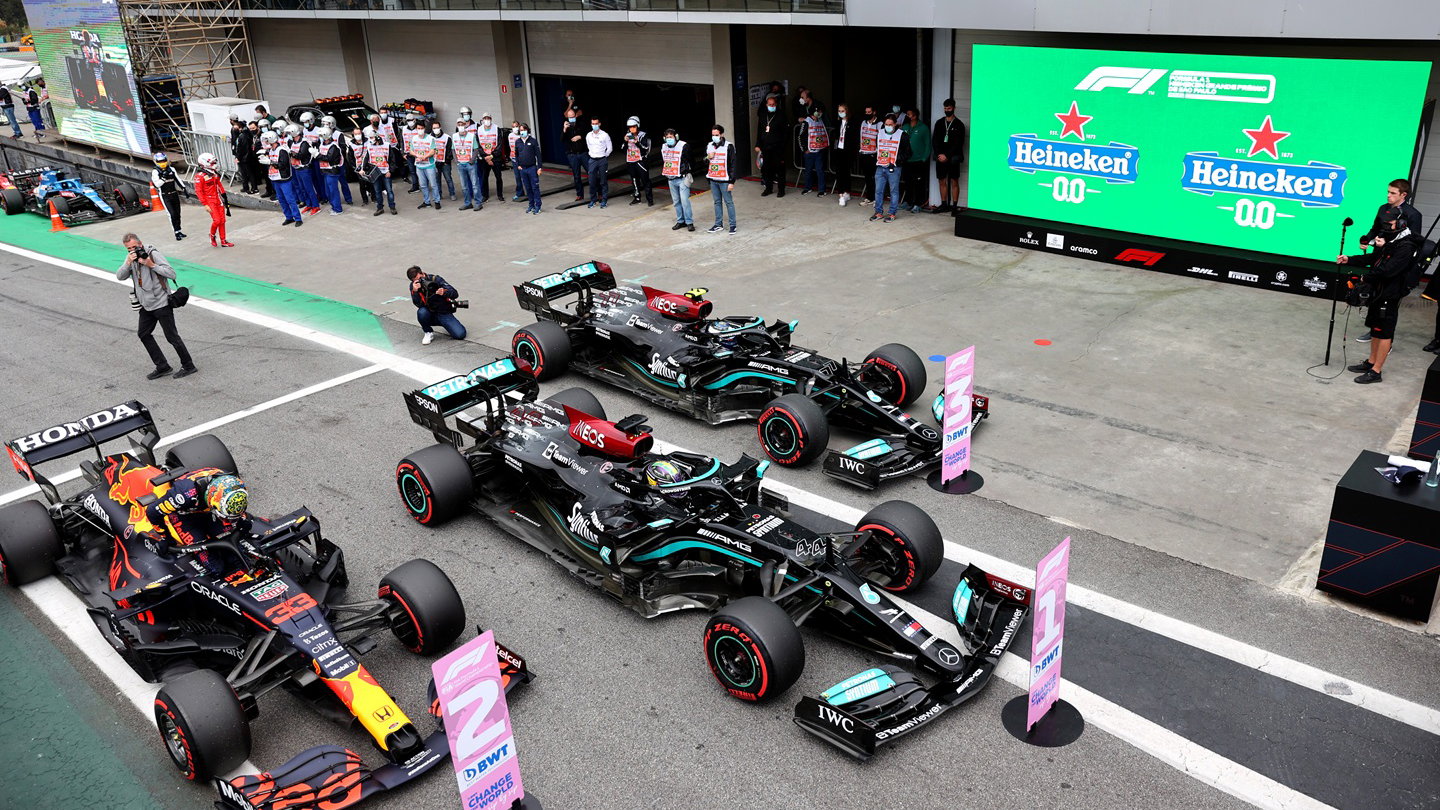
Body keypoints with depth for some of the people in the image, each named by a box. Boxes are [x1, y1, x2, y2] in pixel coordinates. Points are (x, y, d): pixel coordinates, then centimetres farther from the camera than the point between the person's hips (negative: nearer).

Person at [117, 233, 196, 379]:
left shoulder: (153, 254, -13)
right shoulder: (131, 258, 6)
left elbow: (172, 274, -21)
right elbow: (120, 276, -5)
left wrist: (152, 265, -26)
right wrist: (128, 263, -20)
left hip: (161, 304, -8)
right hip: (146, 305, 8)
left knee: (172, 336, -3)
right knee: (143, 334, 12)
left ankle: (188, 366, 9)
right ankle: (162, 367, 18)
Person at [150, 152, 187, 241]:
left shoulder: (171, 169, 8)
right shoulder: (155, 172, -5)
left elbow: (178, 180, 14)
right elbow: (157, 184, -16)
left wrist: (184, 189, 10)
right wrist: (163, 178, -28)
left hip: (174, 194, 5)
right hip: (165, 196, -5)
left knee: (177, 214, 9)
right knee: (172, 214, -12)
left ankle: (179, 231, 21)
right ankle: (177, 233, -11)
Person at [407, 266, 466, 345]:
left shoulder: (435, 279, -12)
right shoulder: (413, 286, -6)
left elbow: (455, 294, -17)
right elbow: (419, 305, -18)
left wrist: (444, 292, -37)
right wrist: (415, 291, -33)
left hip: (444, 314, -1)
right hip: (430, 314, 1)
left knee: (460, 334, -19)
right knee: (421, 312, -34)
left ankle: (445, 324, 15)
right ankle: (429, 332, -6)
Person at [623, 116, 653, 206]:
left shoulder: (642, 135, -6)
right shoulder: (628, 135, 8)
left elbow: (646, 148, -13)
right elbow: (624, 149, 8)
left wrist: (637, 142, -24)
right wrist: (625, 142, -9)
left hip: (640, 161, -5)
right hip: (630, 162, 5)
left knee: (645, 180, -4)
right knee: (634, 181, 11)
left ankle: (650, 199, 0)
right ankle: (637, 198, 19)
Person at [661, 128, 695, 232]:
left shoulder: (683, 146, -8)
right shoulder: (664, 148, 10)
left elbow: (689, 161, -5)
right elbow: (662, 162, 23)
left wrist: (687, 174, -6)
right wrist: (664, 173, 15)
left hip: (682, 179, -6)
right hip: (671, 179, 6)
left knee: (684, 201, -10)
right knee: (676, 201, 10)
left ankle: (689, 222, -3)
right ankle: (680, 221, 19)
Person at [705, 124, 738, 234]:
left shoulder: (728, 146, -9)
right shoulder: (709, 146, 8)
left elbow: (733, 165, -10)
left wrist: (732, 182, -14)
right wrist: (707, 157, -4)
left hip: (724, 180, -5)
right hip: (713, 180, 5)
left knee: (729, 202, -1)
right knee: (717, 202, 13)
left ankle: (733, 225, 5)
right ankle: (718, 224, 21)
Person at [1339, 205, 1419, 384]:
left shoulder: (1405, 247, -21)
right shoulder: (1390, 240, 9)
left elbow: (1388, 270, -26)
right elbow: (1372, 258, 18)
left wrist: (1367, 277, -12)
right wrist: (1349, 260, 7)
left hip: (1390, 294, -9)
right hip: (1378, 291, 9)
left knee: (1384, 332, -2)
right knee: (1375, 328, 19)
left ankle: (1376, 372, 3)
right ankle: (1371, 362, 33)